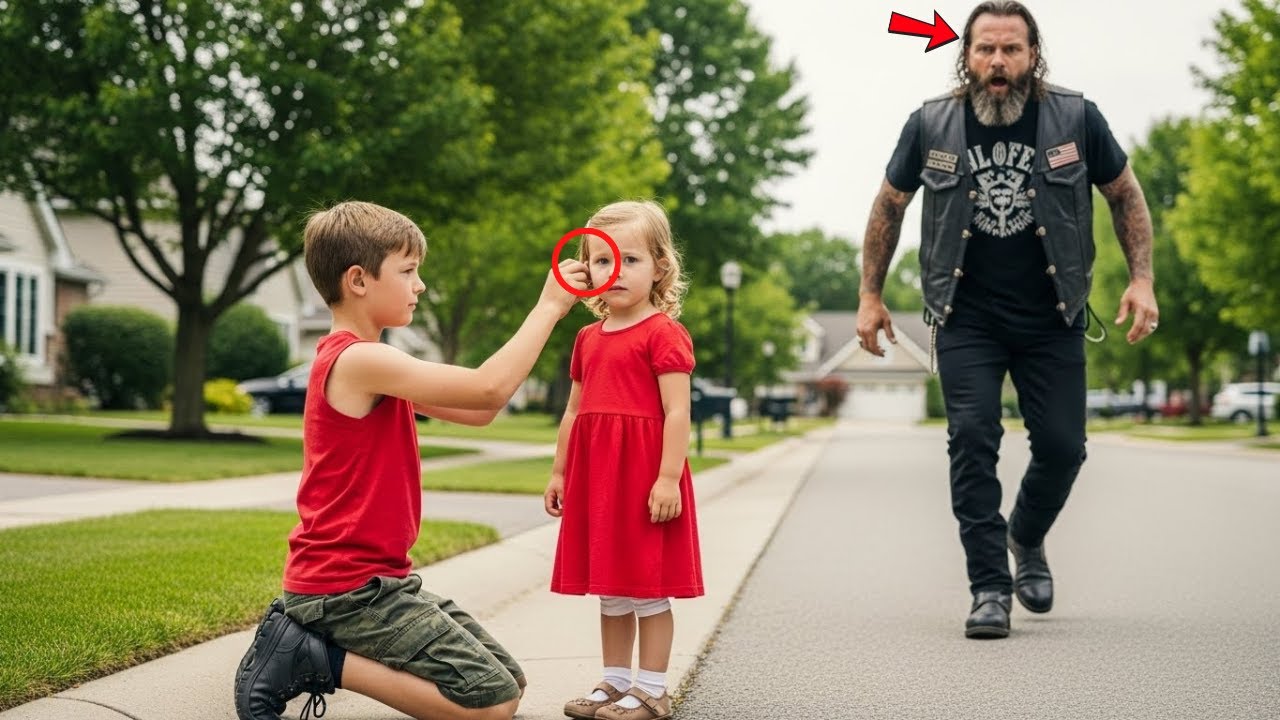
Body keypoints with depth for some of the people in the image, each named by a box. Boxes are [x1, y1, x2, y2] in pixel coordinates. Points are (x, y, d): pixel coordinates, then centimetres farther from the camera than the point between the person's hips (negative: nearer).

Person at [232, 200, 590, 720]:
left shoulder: (367, 363, 14)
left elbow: (477, 411, 11)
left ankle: (310, 636, 9)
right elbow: (488, 389, -23)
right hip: (347, 586, -10)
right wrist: (547, 308, -12)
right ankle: (315, 660, -7)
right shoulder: (357, 360, -18)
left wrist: (546, 314, 4)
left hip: (374, 576, 10)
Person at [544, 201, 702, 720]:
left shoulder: (663, 334, -9)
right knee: (609, 587, 13)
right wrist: (559, 472, 18)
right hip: (595, 477, 7)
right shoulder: (588, 339, 14)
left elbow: (677, 412, -14)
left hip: (644, 475, -7)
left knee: (648, 587, -1)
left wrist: (669, 478, -20)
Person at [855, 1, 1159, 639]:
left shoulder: (1076, 119, -6)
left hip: (1052, 321, 1)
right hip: (966, 320, -1)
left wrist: (1142, 279, -2)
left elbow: (1126, 196, 7)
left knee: (1062, 446, 1)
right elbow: (889, 206, 8)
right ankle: (990, 589, -4)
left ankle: (1027, 538, 33)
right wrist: (869, 296, 6)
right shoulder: (932, 126, -5)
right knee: (972, 440, -12)